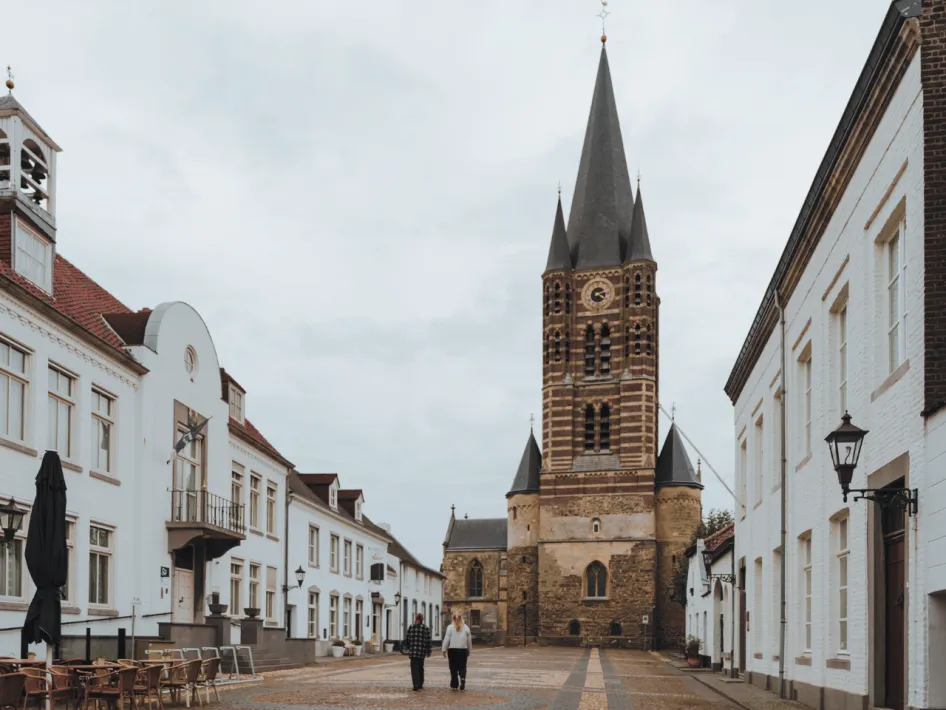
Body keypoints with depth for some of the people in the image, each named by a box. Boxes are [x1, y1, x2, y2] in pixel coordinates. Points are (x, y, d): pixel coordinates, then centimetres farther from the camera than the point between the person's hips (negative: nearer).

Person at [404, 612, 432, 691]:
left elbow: (406, 639, 0)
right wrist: (428, 651, 7)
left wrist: (408, 647, 17)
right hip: (422, 652, 2)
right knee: (420, 667, 18)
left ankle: (416, 685, -14)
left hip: (413, 651, -2)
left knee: (414, 668, -1)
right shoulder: (426, 628, -1)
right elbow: (428, 641, -1)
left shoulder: (411, 627, -3)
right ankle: (420, 684, 25)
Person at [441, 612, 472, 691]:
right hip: (463, 650, 1)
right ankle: (462, 685, -8)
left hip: (452, 650, -1)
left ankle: (455, 685, 7)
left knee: (453, 668, 6)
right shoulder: (466, 628, 3)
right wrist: (469, 650, 20)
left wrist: (444, 649, 2)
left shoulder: (450, 627, -3)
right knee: (462, 667, 6)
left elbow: (446, 639, -4)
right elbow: (469, 640, 10)